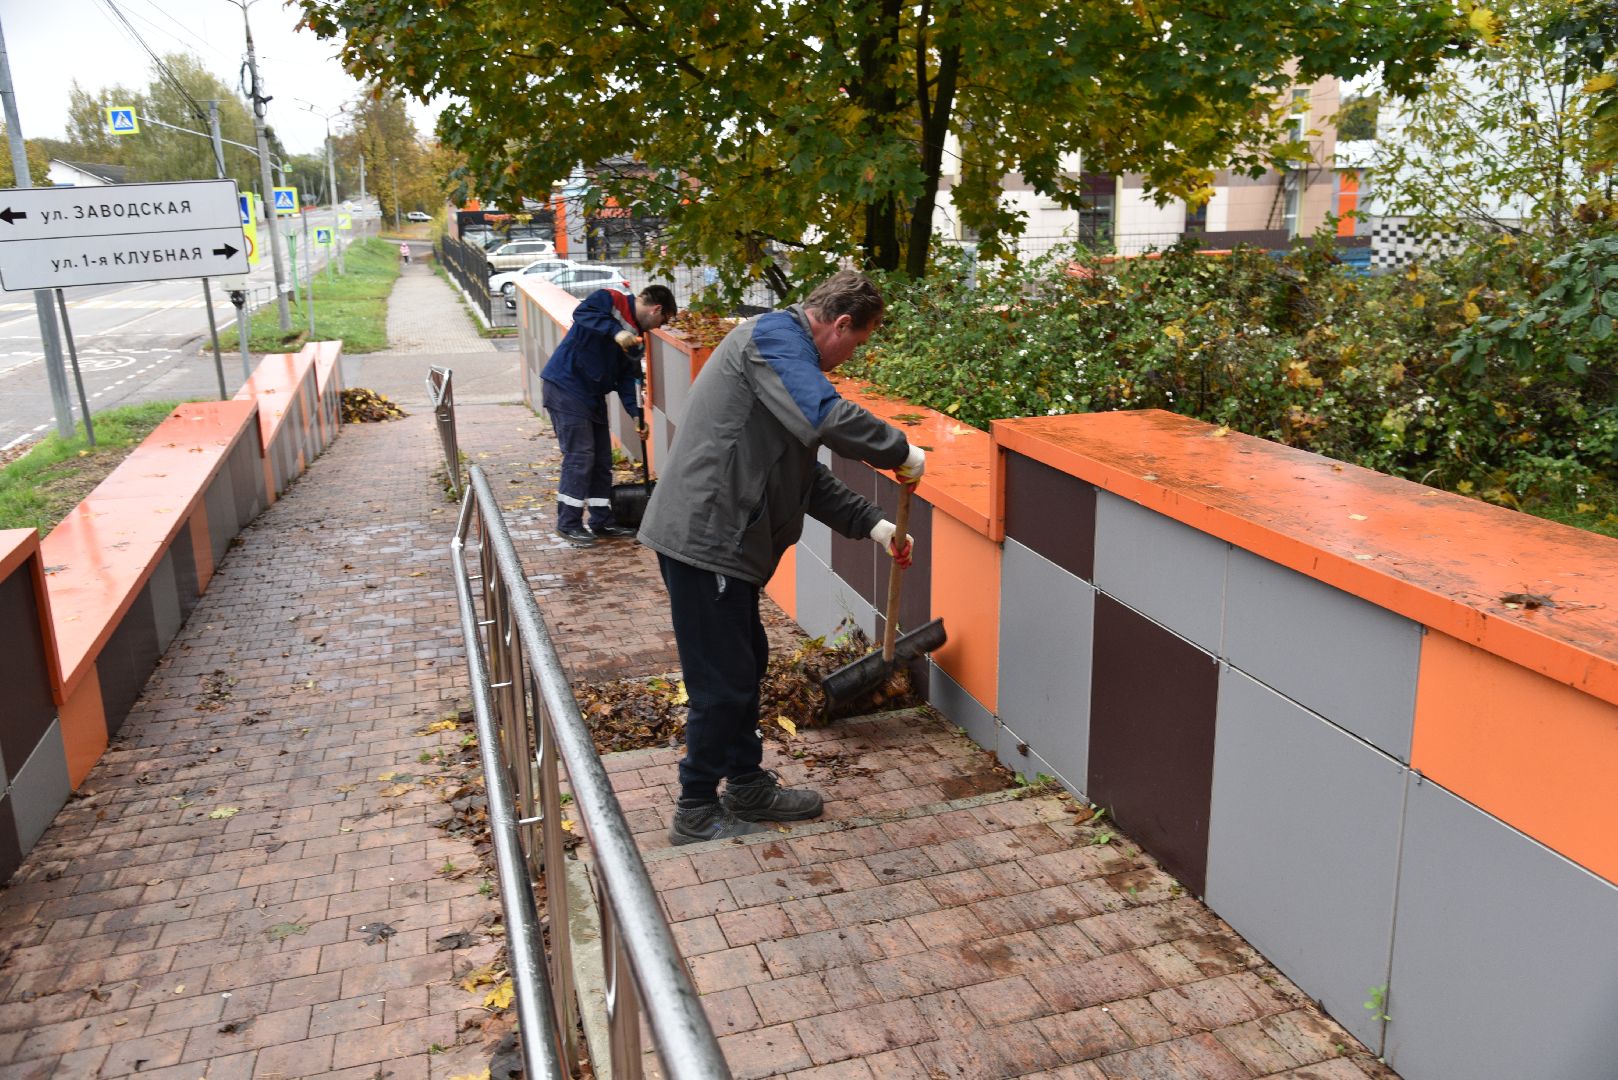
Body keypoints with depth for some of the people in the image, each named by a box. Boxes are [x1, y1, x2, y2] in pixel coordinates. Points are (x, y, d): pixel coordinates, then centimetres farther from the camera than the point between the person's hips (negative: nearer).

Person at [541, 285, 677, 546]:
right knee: (580, 456, -10)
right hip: (565, 386, -9)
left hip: (593, 396, 9)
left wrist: (636, 414, -3)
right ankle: (568, 523, -1)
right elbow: (582, 312, -26)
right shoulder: (610, 300, -7)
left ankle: (601, 520, 21)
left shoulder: (635, 338, 14)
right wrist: (615, 332, -35)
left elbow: (628, 378, 10)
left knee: (602, 460, 11)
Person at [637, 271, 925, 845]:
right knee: (723, 681, 0)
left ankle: (748, 787, 36)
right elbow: (828, 418, -30)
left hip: (724, 539, 11)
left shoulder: (785, 348, 21)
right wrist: (901, 452, -15)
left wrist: (874, 525, 15)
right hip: (705, 538, -11)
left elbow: (807, 475, 21)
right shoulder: (775, 335, -12)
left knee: (746, 662, 20)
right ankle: (696, 812, 16)